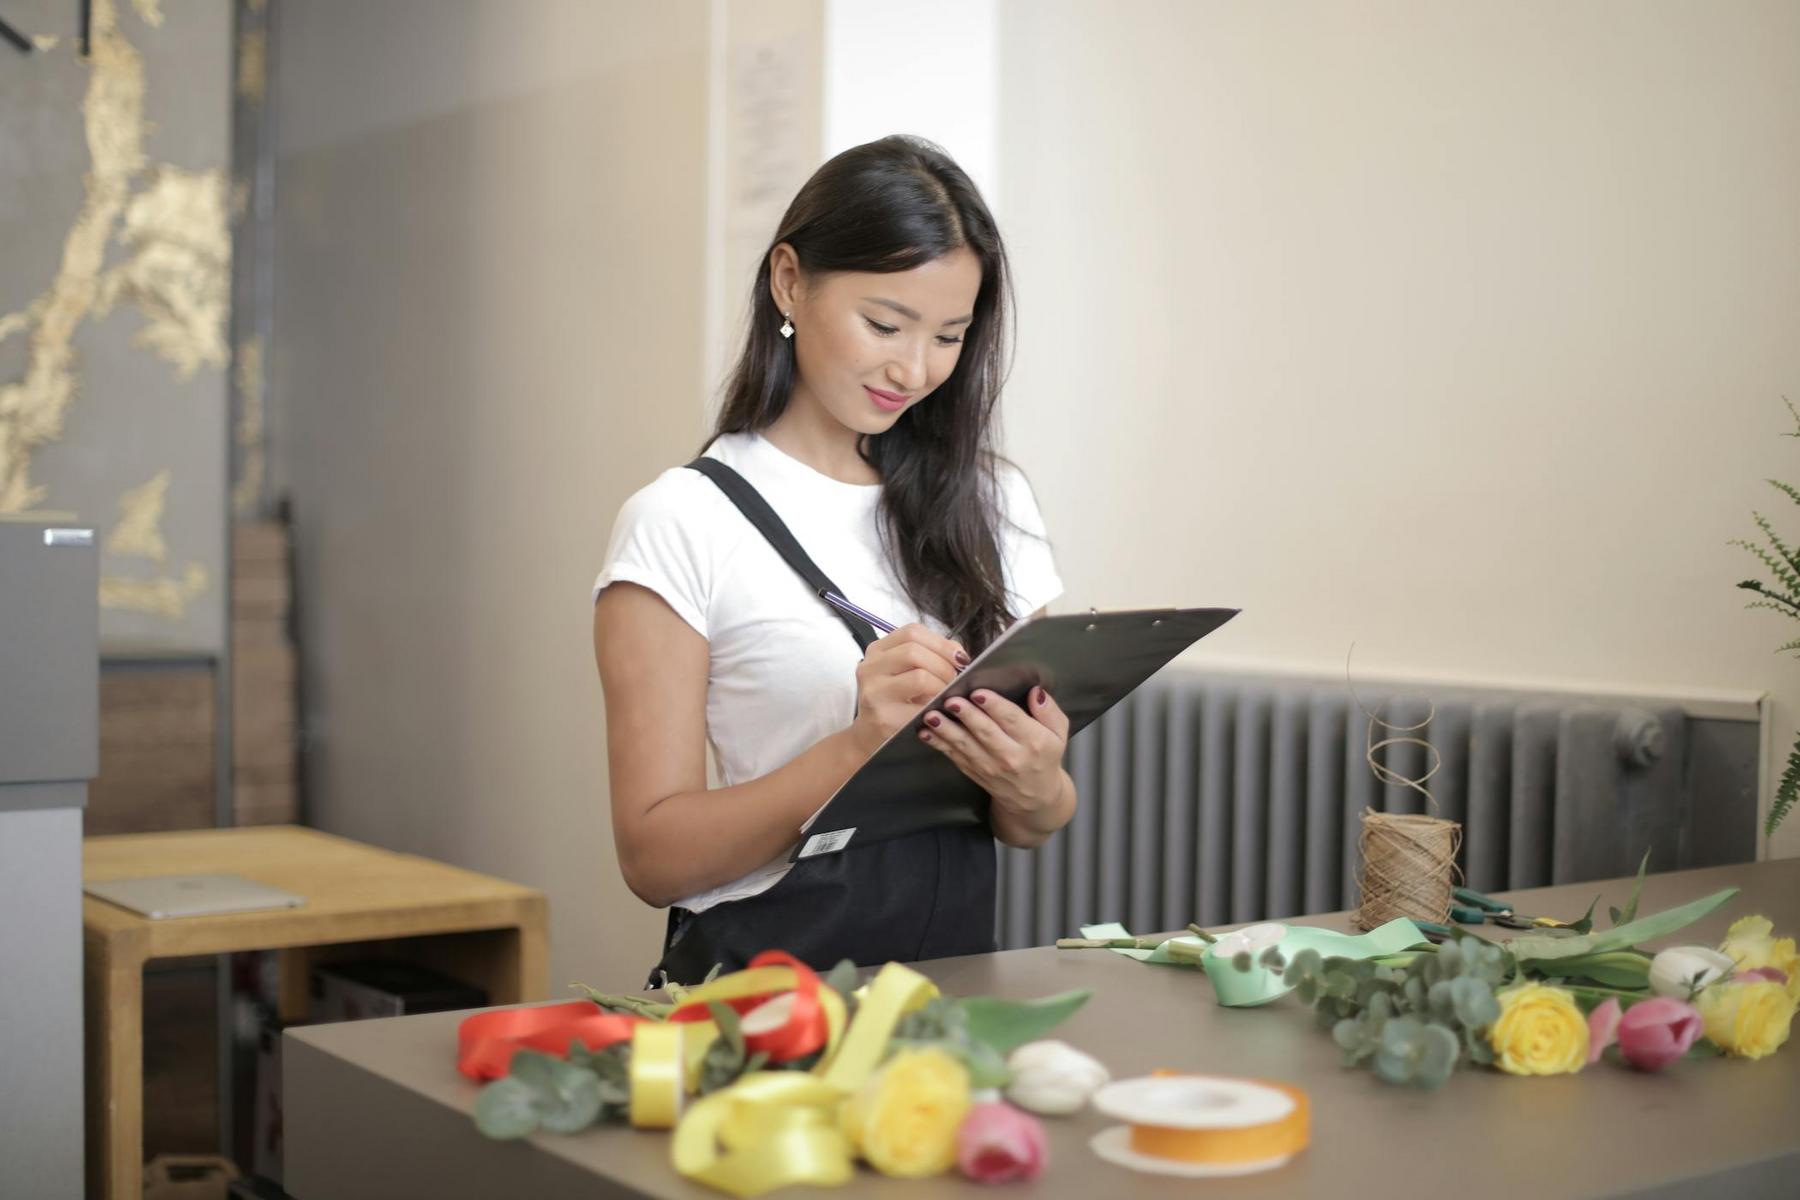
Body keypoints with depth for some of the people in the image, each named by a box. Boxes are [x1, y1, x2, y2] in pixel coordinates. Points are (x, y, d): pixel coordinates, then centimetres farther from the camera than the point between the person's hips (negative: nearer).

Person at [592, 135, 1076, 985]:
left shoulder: (990, 502, 13)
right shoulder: (681, 524, -3)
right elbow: (654, 857, -7)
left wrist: (1033, 789, -8)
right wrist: (854, 750, -20)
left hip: (957, 964, 4)